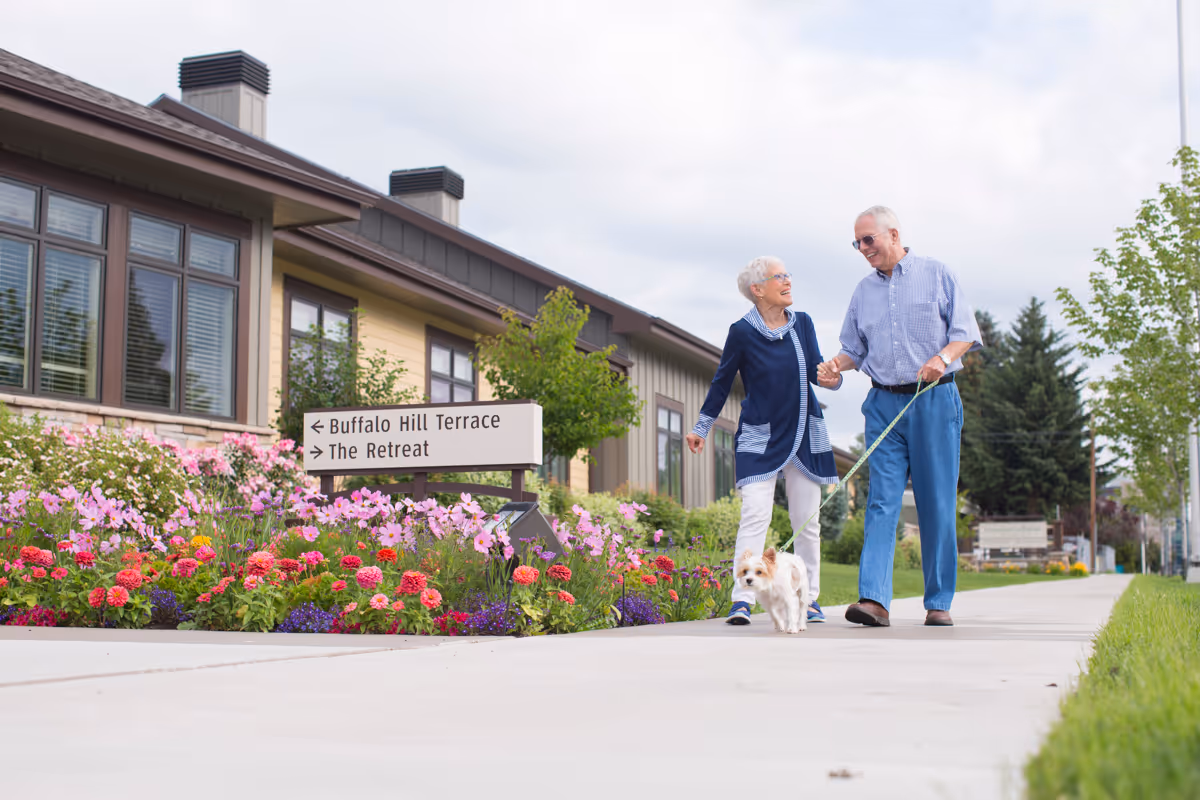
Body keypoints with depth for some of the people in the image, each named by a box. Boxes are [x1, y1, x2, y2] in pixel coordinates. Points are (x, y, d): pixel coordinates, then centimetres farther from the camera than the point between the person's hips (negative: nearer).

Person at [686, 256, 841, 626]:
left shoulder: (802, 323, 3)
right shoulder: (742, 332, -7)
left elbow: (815, 367, 8)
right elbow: (722, 382, 4)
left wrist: (831, 377, -16)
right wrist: (702, 428, 9)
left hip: (804, 435, 4)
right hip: (760, 436, -4)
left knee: (807, 519, 6)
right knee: (755, 515, -14)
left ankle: (809, 599, 17)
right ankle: (742, 601, -13)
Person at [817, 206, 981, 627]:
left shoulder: (936, 274, 3)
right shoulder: (864, 291, 14)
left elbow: (965, 331, 1)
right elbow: (855, 348, 17)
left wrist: (943, 357, -19)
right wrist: (835, 365, -4)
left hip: (934, 401, -3)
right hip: (884, 404, 3)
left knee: (937, 503, 0)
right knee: (882, 500, -7)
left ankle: (938, 603, 9)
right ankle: (874, 599, -15)